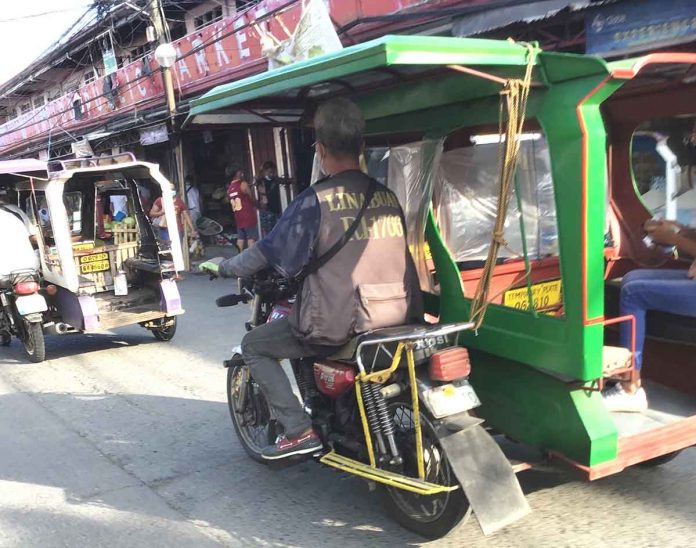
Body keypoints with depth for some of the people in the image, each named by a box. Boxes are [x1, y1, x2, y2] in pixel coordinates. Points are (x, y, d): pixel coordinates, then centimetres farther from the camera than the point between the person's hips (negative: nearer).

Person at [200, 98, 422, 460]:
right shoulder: (387, 196, 7)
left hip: (338, 324, -7)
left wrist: (224, 267, 12)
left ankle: (299, 431, 4)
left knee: (254, 346, 14)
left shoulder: (317, 199, -11)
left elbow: (272, 252, -5)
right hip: (399, 317, 7)